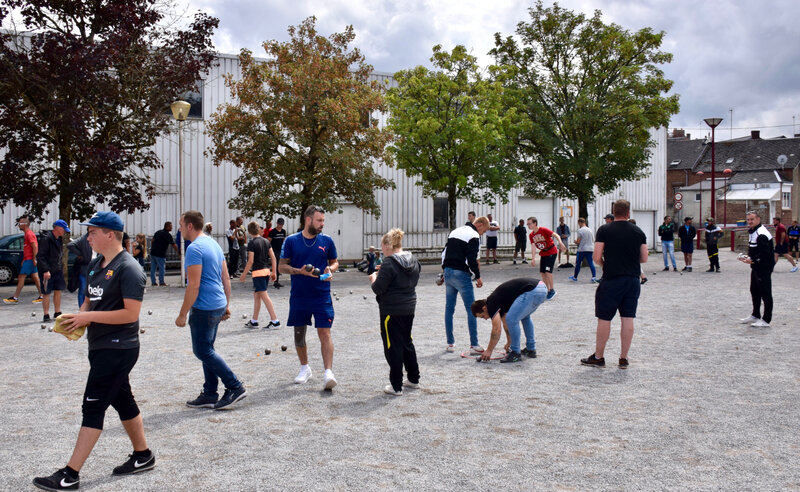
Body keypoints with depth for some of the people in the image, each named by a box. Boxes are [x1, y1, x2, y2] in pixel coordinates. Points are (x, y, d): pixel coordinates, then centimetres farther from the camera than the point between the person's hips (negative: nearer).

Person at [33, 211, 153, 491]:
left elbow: (131, 313, -23)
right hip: (100, 346, 9)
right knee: (123, 402, 16)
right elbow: (90, 300, 20)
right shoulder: (96, 264, 12)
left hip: (118, 350, -9)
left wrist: (88, 317, -20)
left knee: (93, 407, -5)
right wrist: (77, 317, -2)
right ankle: (143, 456, 29)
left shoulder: (128, 269, -17)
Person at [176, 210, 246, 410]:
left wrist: (182, 315, -15)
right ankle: (209, 395, 19)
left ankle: (235, 387, -1)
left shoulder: (195, 249, -16)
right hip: (218, 304, 10)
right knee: (207, 350, 15)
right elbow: (226, 278, 16)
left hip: (204, 308, -10)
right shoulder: (214, 244, 13)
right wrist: (227, 305, 21)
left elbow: (194, 285, -20)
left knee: (202, 351, -1)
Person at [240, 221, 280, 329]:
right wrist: (273, 272, 14)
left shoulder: (252, 243, -11)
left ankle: (275, 320, -9)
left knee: (264, 296, -6)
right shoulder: (266, 241, 9)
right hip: (267, 271, 7)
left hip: (258, 271, -7)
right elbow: (273, 257, 8)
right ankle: (254, 321, 21)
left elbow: (250, 261, -14)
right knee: (256, 295, 16)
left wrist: (243, 275, -7)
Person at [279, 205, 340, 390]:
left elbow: (335, 262, 15)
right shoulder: (291, 241, 0)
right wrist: (300, 271, -16)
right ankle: (305, 368, 30)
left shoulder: (327, 241, 3)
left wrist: (330, 269, -9)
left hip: (322, 296, -1)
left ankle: (328, 373, -10)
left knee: (324, 333, -9)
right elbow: (282, 266, 2)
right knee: (299, 333, 12)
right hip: (298, 296, 1)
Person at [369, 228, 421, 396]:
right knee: (407, 342, 21)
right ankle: (414, 379, 30)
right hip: (409, 307, 8)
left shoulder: (389, 263, -18)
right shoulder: (413, 261, 6)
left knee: (393, 347, 1)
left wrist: (374, 278, 2)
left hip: (391, 311, -8)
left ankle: (396, 386, 6)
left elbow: (378, 288, -20)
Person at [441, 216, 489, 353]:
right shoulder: (474, 236, -9)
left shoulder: (455, 231, 17)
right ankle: (474, 345, -1)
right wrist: (478, 276, -6)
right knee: (471, 309, -1)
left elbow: (445, 252, 19)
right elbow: (471, 259, -17)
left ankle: (450, 343, 17)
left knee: (449, 308, 12)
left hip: (448, 272, 8)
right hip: (461, 275, -8)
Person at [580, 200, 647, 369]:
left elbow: (597, 258, -9)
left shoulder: (604, 230, -6)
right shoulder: (638, 232, 4)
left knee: (604, 318, 5)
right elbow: (644, 259, 7)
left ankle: (598, 357, 12)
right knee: (628, 319, 7)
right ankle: (623, 358, 13)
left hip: (611, 280, -3)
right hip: (633, 280, 4)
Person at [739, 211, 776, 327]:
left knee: (765, 293, -5)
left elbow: (765, 253, -25)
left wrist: (752, 260, -20)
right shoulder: (752, 232, 14)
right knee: (754, 291, 19)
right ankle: (755, 315, 33)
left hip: (764, 268, -11)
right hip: (756, 267, 11)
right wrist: (748, 257, 6)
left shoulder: (761, 234, -19)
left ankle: (766, 320, -1)